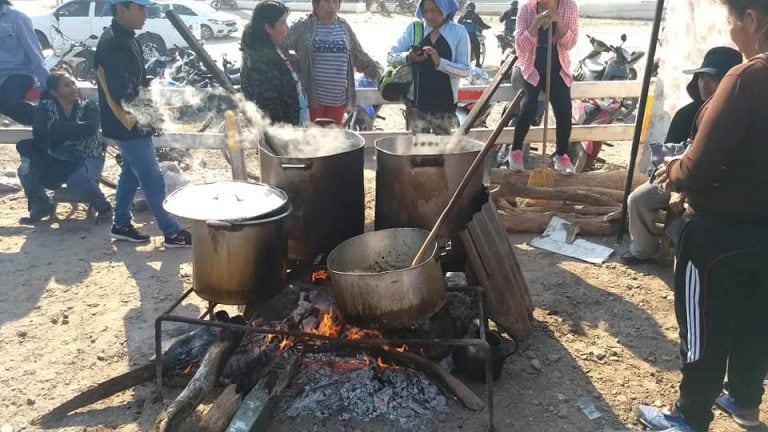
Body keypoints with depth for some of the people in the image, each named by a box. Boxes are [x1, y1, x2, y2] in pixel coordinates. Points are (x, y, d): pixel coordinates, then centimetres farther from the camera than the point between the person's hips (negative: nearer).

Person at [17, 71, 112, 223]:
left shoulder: (88, 107, -3)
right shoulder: (46, 106, 0)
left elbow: (90, 128, -24)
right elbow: (38, 134, -15)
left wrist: (57, 127, -20)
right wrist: (75, 132, -25)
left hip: (87, 158, -3)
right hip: (56, 161, 3)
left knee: (77, 180, -34)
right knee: (26, 171, -20)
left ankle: (103, 207, -6)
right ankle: (41, 206, 6)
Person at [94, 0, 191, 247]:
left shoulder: (125, 38, 9)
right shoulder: (112, 43, -21)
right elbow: (121, 94, -26)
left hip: (134, 123, 10)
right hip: (128, 126, -10)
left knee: (131, 174, 19)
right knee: (153, 181, -2)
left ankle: (121, 225, 31)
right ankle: (172, 233, 8)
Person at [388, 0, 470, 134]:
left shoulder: (459, 32, -3)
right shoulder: (413, 29, 1)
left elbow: (465, 70, -8)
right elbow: (391, 56, 3)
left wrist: (439, 61, -23)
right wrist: (408, 57, -18)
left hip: (445, 104, -1)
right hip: (416, 101, 1)